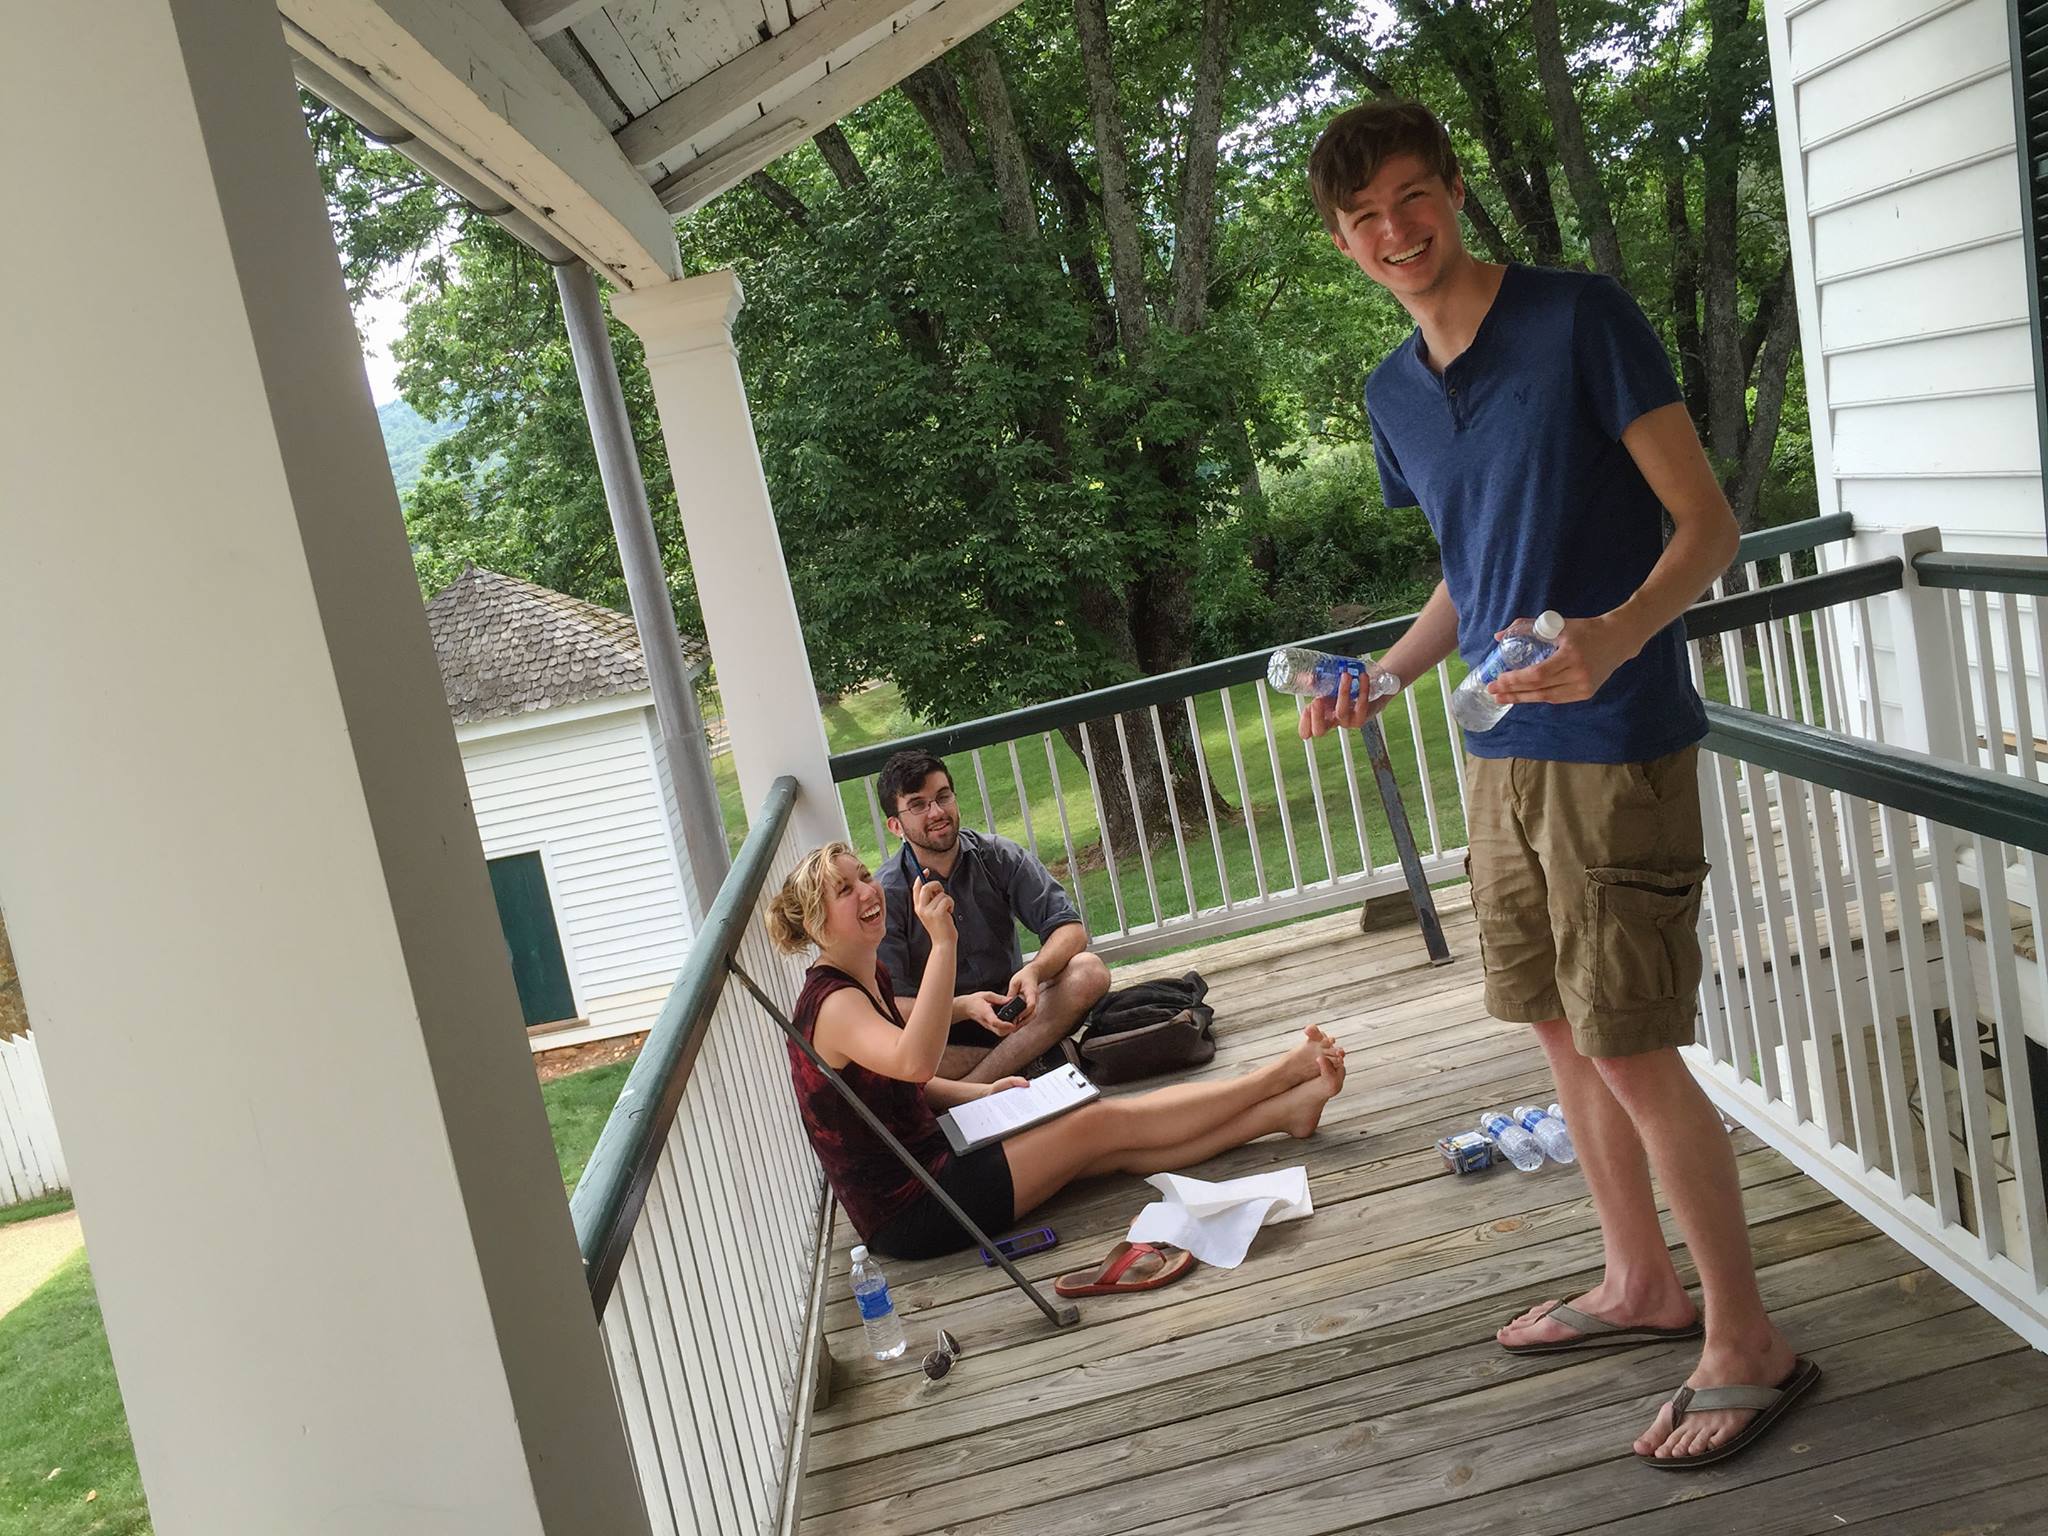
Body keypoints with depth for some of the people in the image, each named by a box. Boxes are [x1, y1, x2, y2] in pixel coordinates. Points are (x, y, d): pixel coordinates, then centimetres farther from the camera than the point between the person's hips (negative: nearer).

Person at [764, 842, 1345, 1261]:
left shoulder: (870, 975, 9)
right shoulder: (832, 1005, -22)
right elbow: (914, 1062, -43)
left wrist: (981, 1093, 8)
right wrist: (942, 942, -45)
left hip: (930, 1159, 9)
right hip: (910, 1214, -9)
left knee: (1122, 1149, 1)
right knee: (1105, 1123, -8)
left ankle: (1287, 1109, 4)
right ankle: (1283, 1074, 1)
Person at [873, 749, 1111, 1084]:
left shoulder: (996, 855, -3)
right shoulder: (886, 895, -11)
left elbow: (1069, 927, -7)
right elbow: (891, 1005, -17)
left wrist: (1033, 971, -28)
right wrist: (964, 1007, -33)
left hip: (1007, 1007, 3)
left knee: (1089, 971, -24)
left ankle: (968, 1088, -30)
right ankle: (1028, 1059, -25)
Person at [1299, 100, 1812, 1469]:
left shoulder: (1582, 318, -11)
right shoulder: (1395, 393, 10)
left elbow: (1707, 523, -12)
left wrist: (1619, 635, -31)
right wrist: (1376, 683, 7)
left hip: (1616, 744, -7)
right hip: (1499, 753, 7)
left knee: (1633, 1047, -5)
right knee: (1562, 1029, 15)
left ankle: (1749, 1341, 13)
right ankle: (1641, 1282, 33)